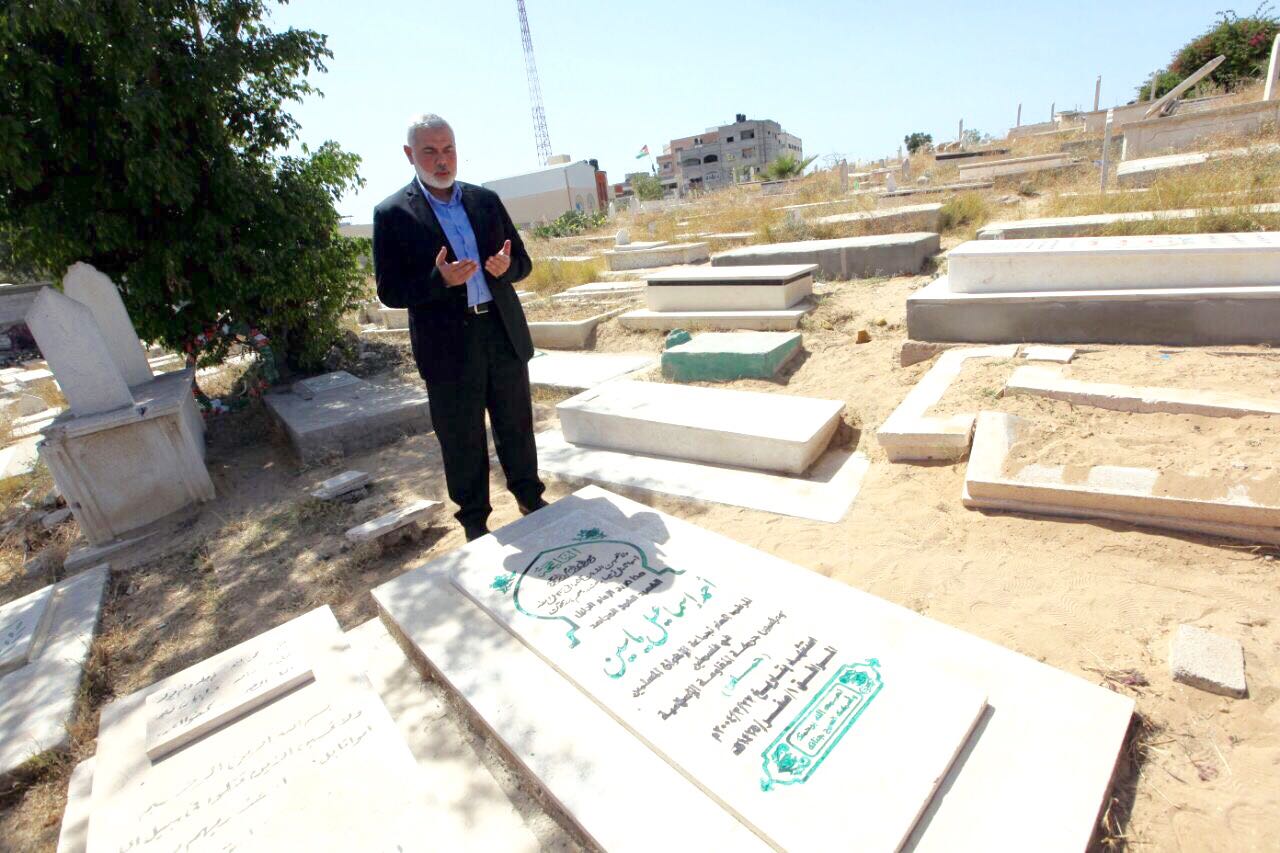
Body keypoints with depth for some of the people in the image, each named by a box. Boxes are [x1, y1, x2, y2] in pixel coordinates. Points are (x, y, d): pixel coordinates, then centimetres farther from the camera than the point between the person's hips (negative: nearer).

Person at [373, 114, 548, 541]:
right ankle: (474, 520, 27)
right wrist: (440, 279, -23)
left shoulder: (486, 200, 9)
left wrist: (507, 266, -12)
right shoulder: (393, 213, -3)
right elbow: (390, 292, -6)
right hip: (449, 346, -3)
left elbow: (523, 261, 11)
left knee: (517, 426, 15)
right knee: (462, 441, 8)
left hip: (505, 333, 4)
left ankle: (530, 497, 35)